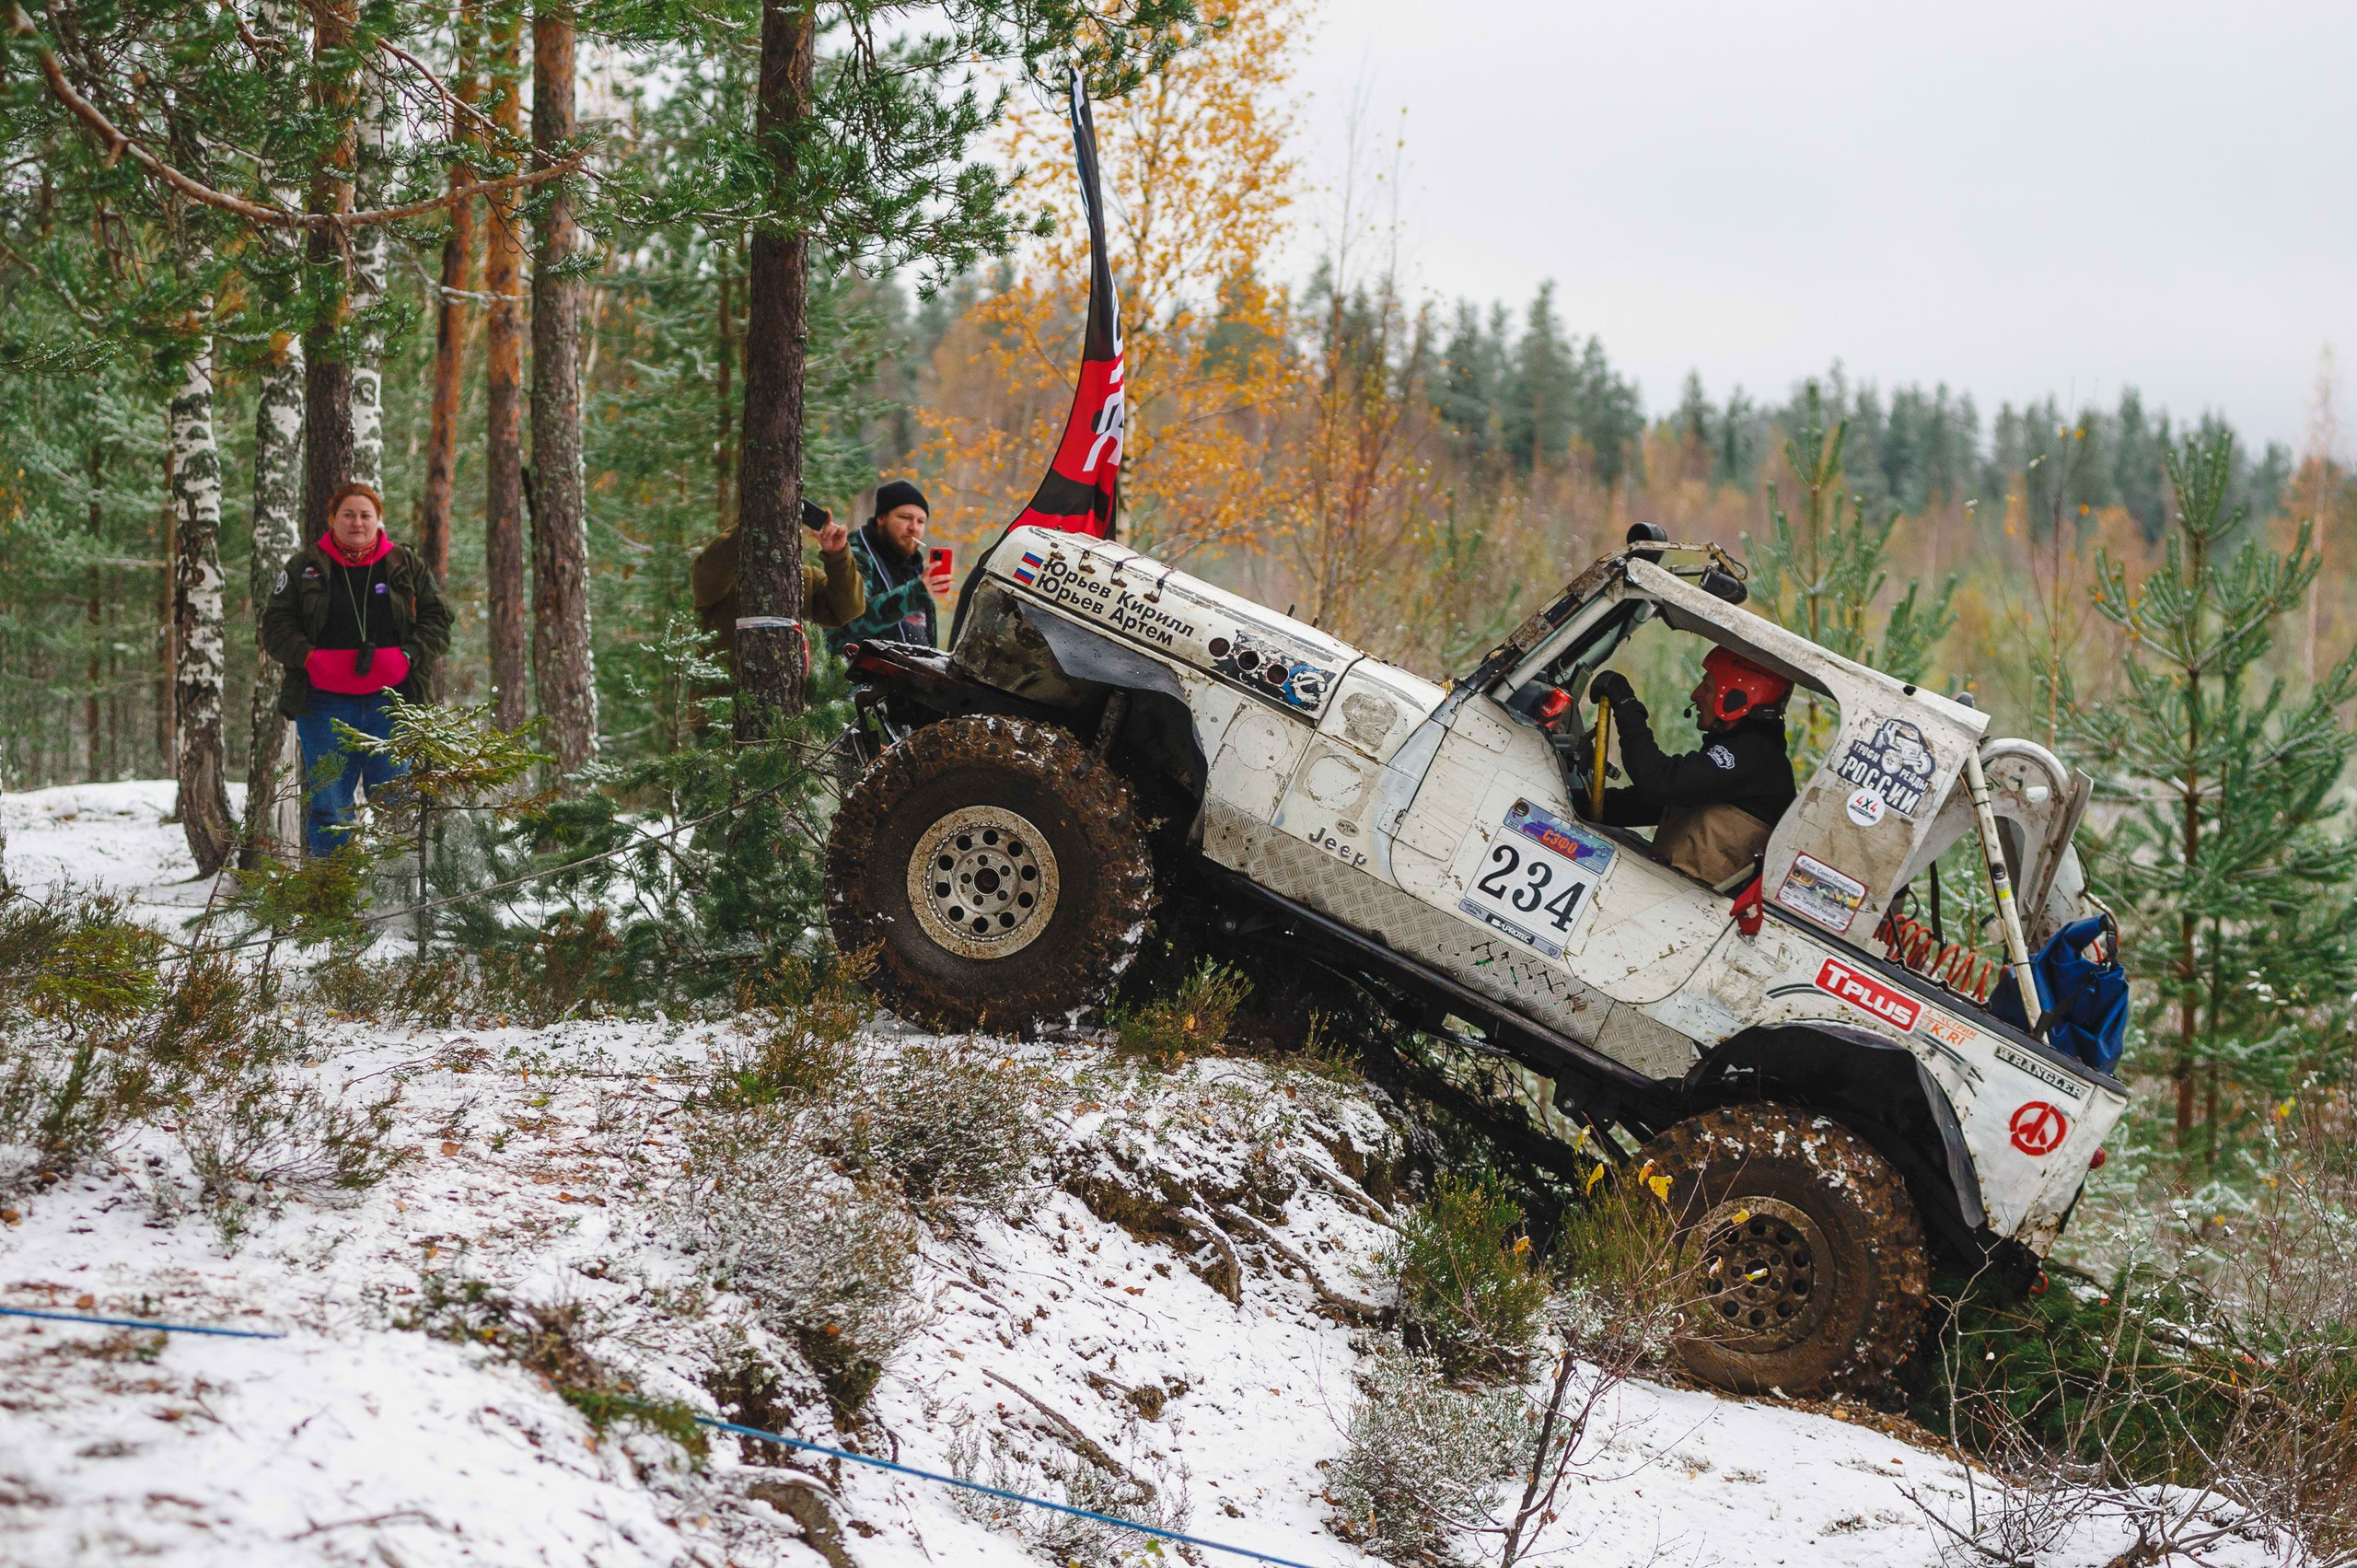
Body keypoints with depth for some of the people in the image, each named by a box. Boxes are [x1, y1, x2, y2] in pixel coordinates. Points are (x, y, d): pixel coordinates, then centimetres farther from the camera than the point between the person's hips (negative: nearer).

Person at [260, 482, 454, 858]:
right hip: (325, 702, -1)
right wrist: (310, 658, -11)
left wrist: (407, 657, -7)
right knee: (328, 806, -1)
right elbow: (276, 625, 6)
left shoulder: (407, 566, 11)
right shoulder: (304, 567, 8)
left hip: (390, 699, 1)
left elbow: (437, 620, 10)